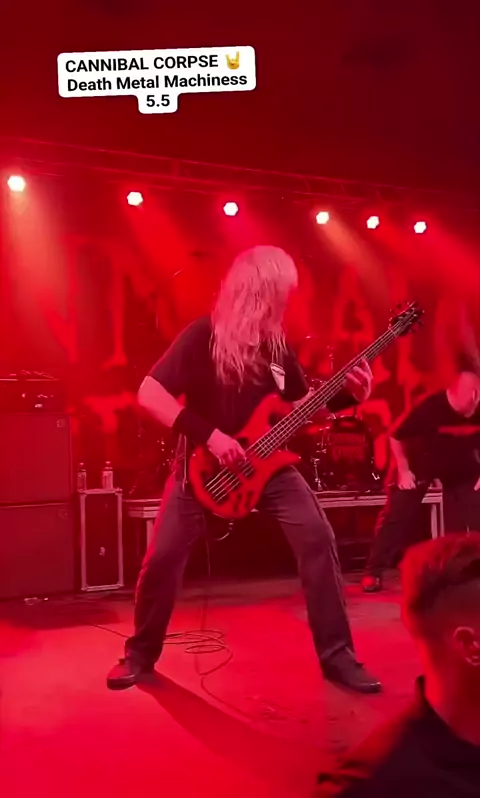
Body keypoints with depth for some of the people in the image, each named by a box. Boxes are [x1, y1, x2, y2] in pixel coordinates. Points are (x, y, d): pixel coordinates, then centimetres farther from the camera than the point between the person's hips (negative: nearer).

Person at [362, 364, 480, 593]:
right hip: (419, 462, -3)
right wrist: (403, 471, -19)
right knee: (396, 515, -5)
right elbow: (395, 436, -22)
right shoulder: (430, 407, -33)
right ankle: (374, 572, 3)